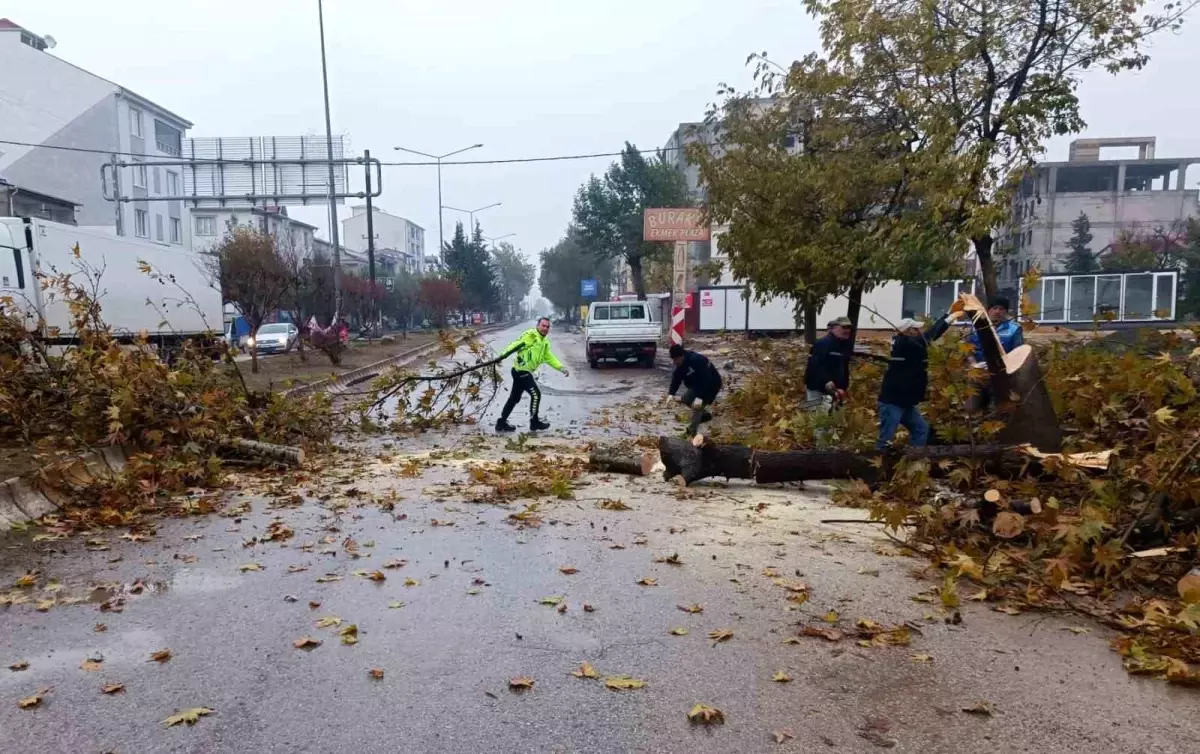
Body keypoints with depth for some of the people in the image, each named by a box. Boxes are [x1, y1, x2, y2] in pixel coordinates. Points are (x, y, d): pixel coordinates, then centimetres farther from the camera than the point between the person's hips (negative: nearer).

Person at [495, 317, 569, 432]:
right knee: (536, 394, -3)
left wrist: (561, 368, 7)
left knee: (515, 398, 15)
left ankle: (501, 423, 22)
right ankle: (534, 422, 10)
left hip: (521, 372, 10)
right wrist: (505, 354, -38)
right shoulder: (530, 335, -14)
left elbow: (549, 358, 18)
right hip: (521, 371, -10)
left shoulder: (545, 342, 15)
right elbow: (516, 345, -24)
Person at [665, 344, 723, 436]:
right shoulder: (680, 363, -9)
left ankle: (691, 432, -10)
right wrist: (671, 393, -20)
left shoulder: (697, 361, -35)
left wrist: (700, 397, -42)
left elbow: (705, 380, -38)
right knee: (685, 399, 8)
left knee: (696, 405, -17)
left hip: (711, 384, -9)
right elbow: (676, 377, -7)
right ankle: (704, 415, 26)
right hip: (697, 384, 9)